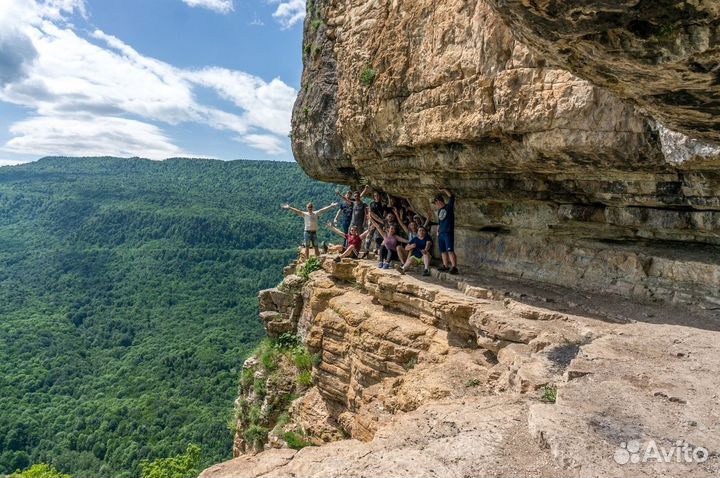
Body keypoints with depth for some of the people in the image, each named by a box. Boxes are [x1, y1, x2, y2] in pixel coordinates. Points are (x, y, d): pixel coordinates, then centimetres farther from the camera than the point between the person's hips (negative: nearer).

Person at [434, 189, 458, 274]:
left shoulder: (449, 206, -2)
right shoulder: (439, 211, 19)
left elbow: (452, 196, -16)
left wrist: (444, 190, -11)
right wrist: (437, 231, 18)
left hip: (449, 233, -8)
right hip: (441, 233, 8)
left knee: (450, 250, -15)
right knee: (443, 250, 10)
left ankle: (454, 267, -17)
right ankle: (445, 266, 18)